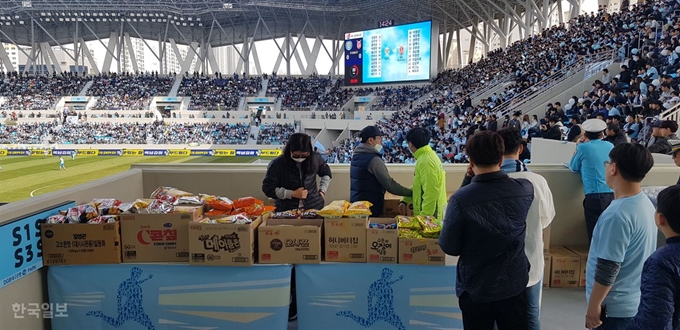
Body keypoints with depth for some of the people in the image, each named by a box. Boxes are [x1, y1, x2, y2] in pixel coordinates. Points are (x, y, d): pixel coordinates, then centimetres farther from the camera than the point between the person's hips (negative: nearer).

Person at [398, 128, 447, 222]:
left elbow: (431, 193, -25)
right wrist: (405, 200, 12)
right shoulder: (429, 155, 9)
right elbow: (418, 186, 19)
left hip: (430, 214, -9)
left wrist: (424, 217, -21)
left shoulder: (426, 161, -22)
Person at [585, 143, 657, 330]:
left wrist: (594, 305, -13)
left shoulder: (617, 214, -27)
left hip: (615, 307, -8)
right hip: (637, 302, 8)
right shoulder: (646, 203, 2)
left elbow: (608, 268, -24)